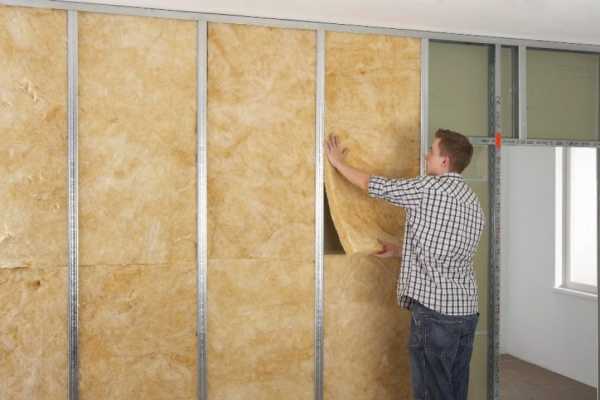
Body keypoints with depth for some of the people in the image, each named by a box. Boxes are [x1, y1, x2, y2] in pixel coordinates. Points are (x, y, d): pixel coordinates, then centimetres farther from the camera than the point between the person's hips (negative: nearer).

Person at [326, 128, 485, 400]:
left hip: (435, 309, -8)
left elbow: (374, 186, -3)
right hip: (467, 309, 8)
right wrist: (398, 251, 28)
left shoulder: (431, 188, -11)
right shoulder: (472, 200, 14)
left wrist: (338, 162, 13)